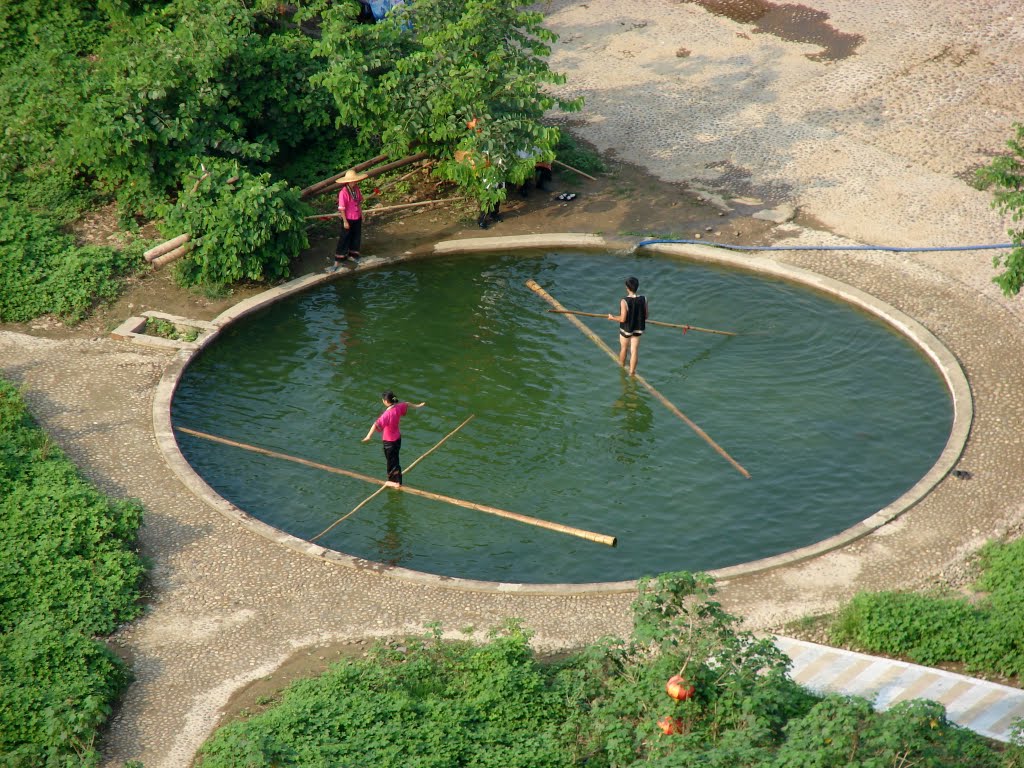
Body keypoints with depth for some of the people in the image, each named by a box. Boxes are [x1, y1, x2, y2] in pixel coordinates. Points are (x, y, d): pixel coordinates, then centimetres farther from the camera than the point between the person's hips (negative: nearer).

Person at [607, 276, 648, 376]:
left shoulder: (624, 302, -27)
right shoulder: (643, 299, -14)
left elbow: (622, 319, -25)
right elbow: (645, 316, -5)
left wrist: (612, 317, -6)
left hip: (626, 329, -3)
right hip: (638, 329, 3)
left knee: (623, 349, 21)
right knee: (634, 351, 13)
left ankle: (621, 367, 43)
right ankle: (632, 372, 18)